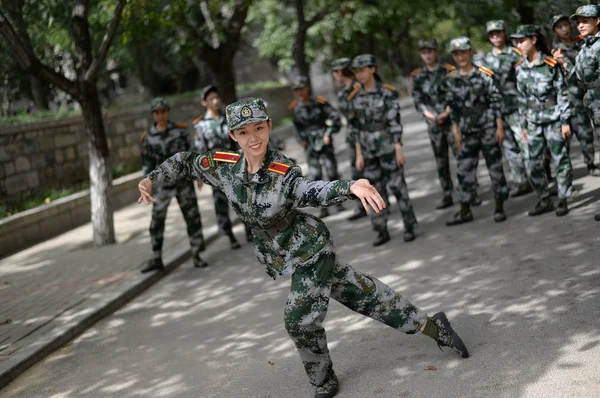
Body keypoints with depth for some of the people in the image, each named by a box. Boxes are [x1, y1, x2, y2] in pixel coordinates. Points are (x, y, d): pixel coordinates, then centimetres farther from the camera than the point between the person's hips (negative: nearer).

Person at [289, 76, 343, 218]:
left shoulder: (320, 103, -8)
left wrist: (328, 133, -16)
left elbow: (336, 118, -8)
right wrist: (301, 139, 6)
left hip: (324, 143, -2)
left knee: (332, 173, 2)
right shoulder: (295, 108, 2)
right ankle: (323, 207, 0)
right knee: (315, 176, -3)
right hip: (310, 146, 2)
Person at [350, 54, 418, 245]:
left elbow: (395, 122, -9)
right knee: (376, 191, 6)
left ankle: (409, 227, 8)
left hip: (388, 147, -4)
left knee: (397, 186, -2)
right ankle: (381, 231, 13)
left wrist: (399, 149, -13)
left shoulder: (387, 93, -8)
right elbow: (357, 127, 8)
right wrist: (359, 154, 5)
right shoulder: (356, 97, 5)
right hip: (369, 150, 4)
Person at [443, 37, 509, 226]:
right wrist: (456, 130, 6)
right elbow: (452, 107, 10)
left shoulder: (484, 74, -6)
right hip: (467, 131, 3)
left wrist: (500, 127, -9)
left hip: (488, 128, -3)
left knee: (495, 167, 3)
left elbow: (496, 100, -5)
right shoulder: (451, 79, 4)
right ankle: (465, 211, 13)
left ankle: (499, 208, 12)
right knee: (464, 170, 4)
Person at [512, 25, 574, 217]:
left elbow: (562, 93, -9)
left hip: (553, 117, -5)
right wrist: (524, 125, 13)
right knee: (534, 163, 7)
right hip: (534, 121, 6)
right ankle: (544, 200, 18)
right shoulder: (520, 69, 6)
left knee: (560, 159, 0)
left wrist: (565, 121, -11)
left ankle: (563, 200, 9)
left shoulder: (551, 64, -10)